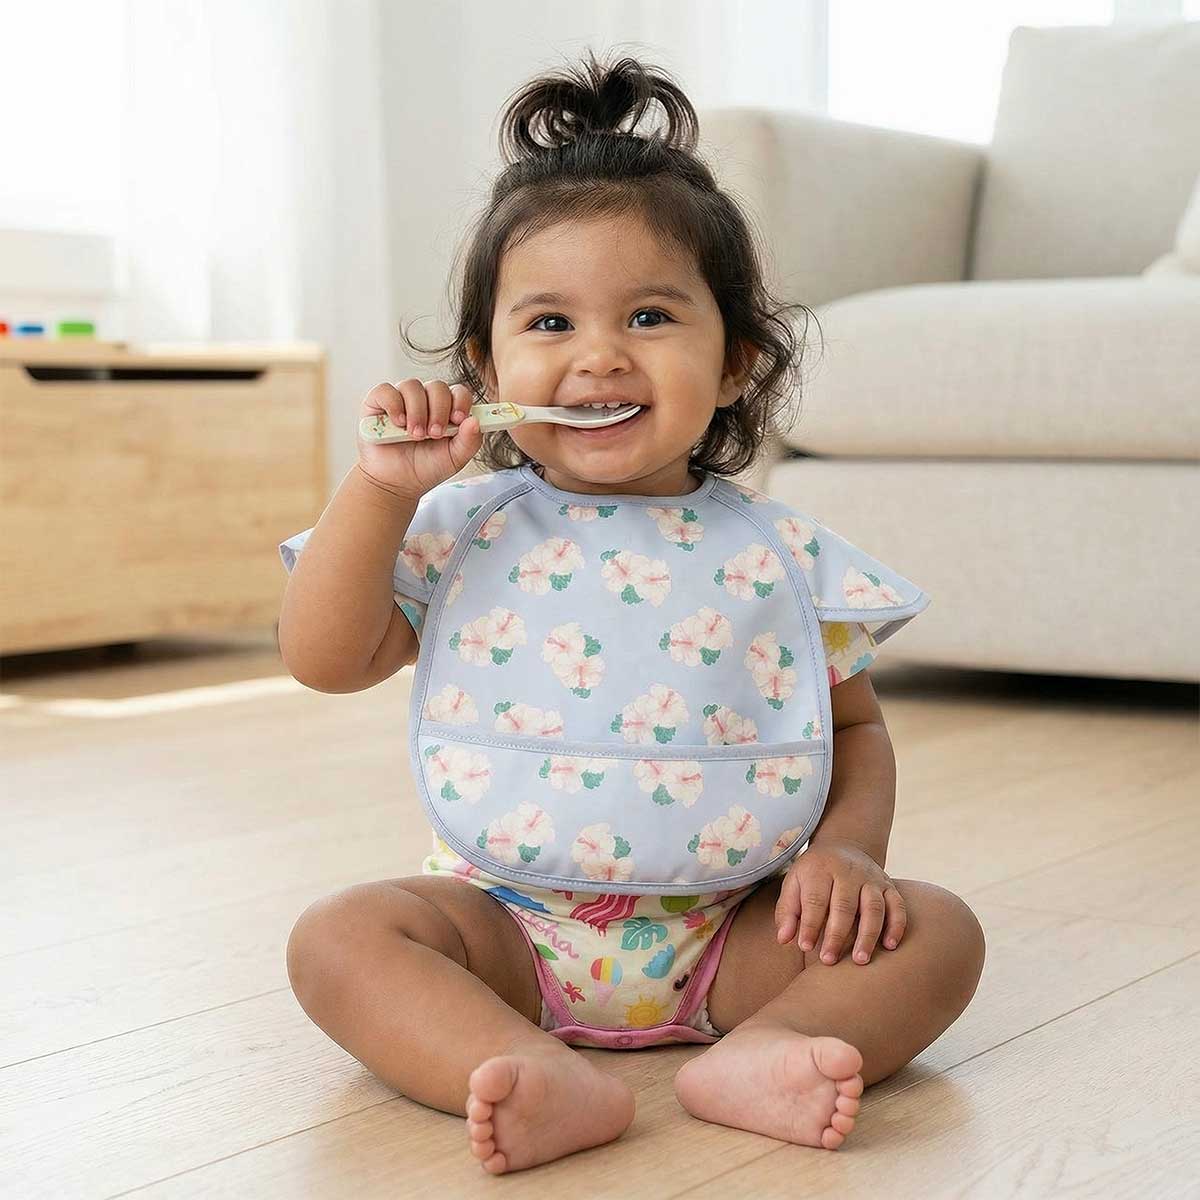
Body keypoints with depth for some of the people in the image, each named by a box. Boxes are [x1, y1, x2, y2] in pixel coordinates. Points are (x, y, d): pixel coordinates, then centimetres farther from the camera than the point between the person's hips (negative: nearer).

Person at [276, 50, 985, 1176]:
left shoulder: (781, 555, 2)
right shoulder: (464, 532, 2)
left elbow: (855, 724, 11)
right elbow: (323, 658, -3)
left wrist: (849, 845, -9)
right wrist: (380, 487, -11)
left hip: (728, 934, 1)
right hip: (506, 926, 0)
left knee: (938, 931, -17)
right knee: (336, 936, -25)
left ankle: (758, 1052, -38)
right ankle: (549, 1080, -43)